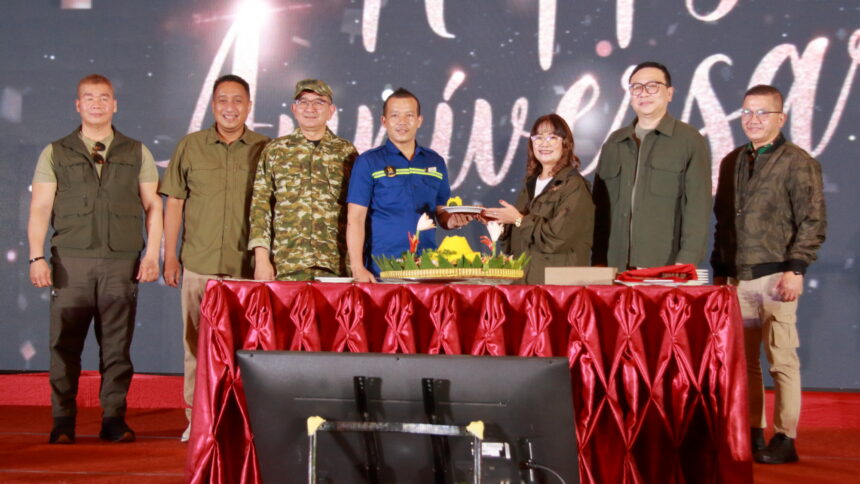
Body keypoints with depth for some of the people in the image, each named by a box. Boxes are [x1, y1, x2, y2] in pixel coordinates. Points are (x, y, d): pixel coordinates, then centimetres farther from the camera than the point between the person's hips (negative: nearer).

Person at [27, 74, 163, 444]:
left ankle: (114, 419, 8)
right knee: (65, 345, -1)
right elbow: (40, 209, 6)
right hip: (71, 262, 0)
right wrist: (36, 256, -5)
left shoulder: (136, 153, 13)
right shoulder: (55, 153, 11)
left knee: (117, 346, 1)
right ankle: (63, 422, 6)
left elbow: (153, 206, 11)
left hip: (122, 263, 1)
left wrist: (152, 253, 0)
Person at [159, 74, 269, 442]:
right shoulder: (191, 146, 8)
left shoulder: (265, 150, 4)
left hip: (249, 268, -1)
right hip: (199, 265, 1)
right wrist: (170, 256, 7)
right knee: (197, 345, 5)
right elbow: (174, 203, 11)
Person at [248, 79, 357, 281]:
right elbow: (260, 206, 7)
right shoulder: (274, 150, 11)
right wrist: (261, 259, -3)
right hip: (286, 264, 0)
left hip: (336, 265, 0)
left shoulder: (346, 152, 11)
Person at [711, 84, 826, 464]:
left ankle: (785, 439, 3)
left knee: (781, 360, -3)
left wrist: (795, 269, -13)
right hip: (737, 277, 5)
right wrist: (719, 270, 16)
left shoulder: (798, 162, -1)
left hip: (775, 275, -5)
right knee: (744, 360, 6)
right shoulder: (732, 162, 16)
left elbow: (813, 223, -5)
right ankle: (753, 434, 15)